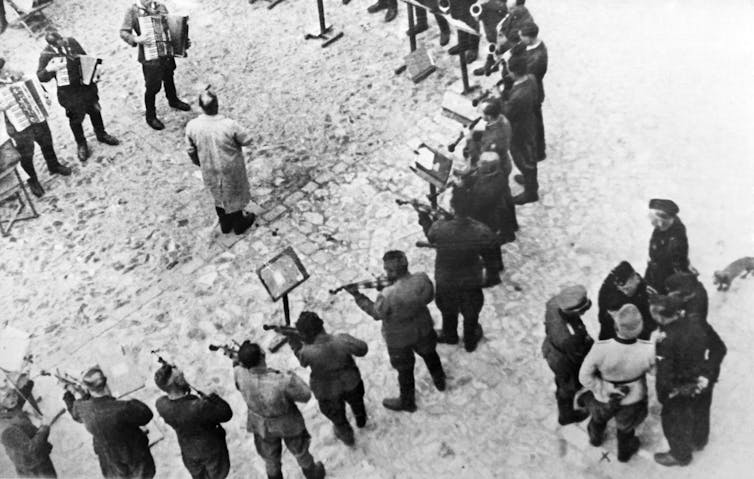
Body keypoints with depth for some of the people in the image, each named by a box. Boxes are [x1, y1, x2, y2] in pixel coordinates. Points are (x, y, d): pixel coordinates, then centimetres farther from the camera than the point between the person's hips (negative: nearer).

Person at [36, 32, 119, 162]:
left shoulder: (71, 42, -7)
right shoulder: (46, 55, -18)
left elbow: (85, 57, 9)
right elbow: (39, 77, -16)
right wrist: (49, 70, -34)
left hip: (87, 86, 4)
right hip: (70, 93, -4)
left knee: (95, 111, 21)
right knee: (75, 118, 12)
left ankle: (101, 134, 46)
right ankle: (81, 144, 35)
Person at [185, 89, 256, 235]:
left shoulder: (191, 126, -22)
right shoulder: (229, 125, -32)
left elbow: (191, 151, -6)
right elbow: (247, 140, -16)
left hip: (209, 170, 3)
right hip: (231, 170, -3)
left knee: (219, 195, 29)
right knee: (234, 195, 24)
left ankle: (225, 224, 49)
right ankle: (239, 224, 46)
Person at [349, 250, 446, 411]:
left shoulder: (388, 296, -39)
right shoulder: (423, 279, -26)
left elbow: (376, 313, -19)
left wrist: (357, 295, -12)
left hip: (399, 338, -4)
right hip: (423, 330, 4)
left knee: (405, 370, 22)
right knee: (429, 354, 34)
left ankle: (407, 402, 48)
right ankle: (440, 381, 62)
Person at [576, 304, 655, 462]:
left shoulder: (601, 349, -39)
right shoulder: (648, 350, -37)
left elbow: (585, 377, -26)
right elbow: (652, 367, -14)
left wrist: (602, 391, -13)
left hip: (604, 397, 0)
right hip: (633, 401, 0)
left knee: (599, 415, 36)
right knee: (626, 426, 33)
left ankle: (596, 438, 67)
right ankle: (625, 452, 62)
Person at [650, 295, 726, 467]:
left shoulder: (666, 341, -35)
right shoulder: (699, 325, -19)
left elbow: (664, 376, -29)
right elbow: (720, 348, -8)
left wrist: (662, 396, -11)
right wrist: (707, 374, -6)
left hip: (681, 390, -6)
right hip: (704, 384, 6)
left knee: (675, 421, 21)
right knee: (700, 413, 32)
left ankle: (680, 455, 43)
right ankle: (699, 441, 60)